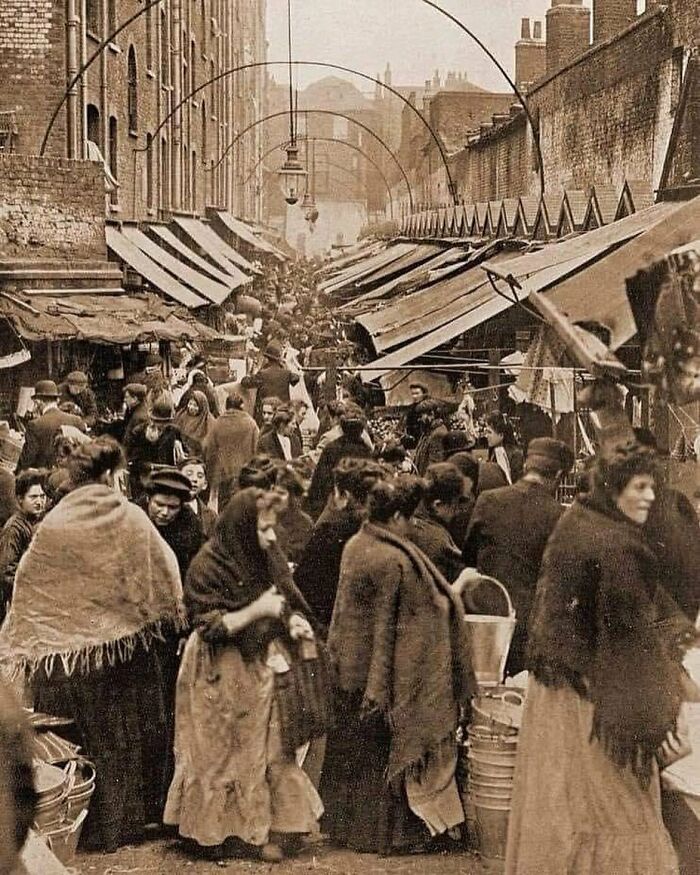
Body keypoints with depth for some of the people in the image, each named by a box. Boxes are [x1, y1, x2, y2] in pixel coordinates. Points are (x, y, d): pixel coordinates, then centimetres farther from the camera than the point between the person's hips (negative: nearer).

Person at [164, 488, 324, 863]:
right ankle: (215, 832, 20)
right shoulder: (207, 566, -17)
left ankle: (261, 830, 16)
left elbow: (287, 601, 12)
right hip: (222, 677, -5)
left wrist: (293, 621, -10)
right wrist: (257, 610, -26)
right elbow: (208, 627, -19)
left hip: (261, 669, 5)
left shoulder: (266, 557, 0)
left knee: (266, 750, 7)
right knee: (223, 754, 6)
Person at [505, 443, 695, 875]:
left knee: (556, 803, 16)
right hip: (596, 696, -9)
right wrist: (655, 714, -16)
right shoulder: (617, 546, -22)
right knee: (618, 804, 3)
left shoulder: (574, 523, 5)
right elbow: (631, 636, -22)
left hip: (556, 688, 9)